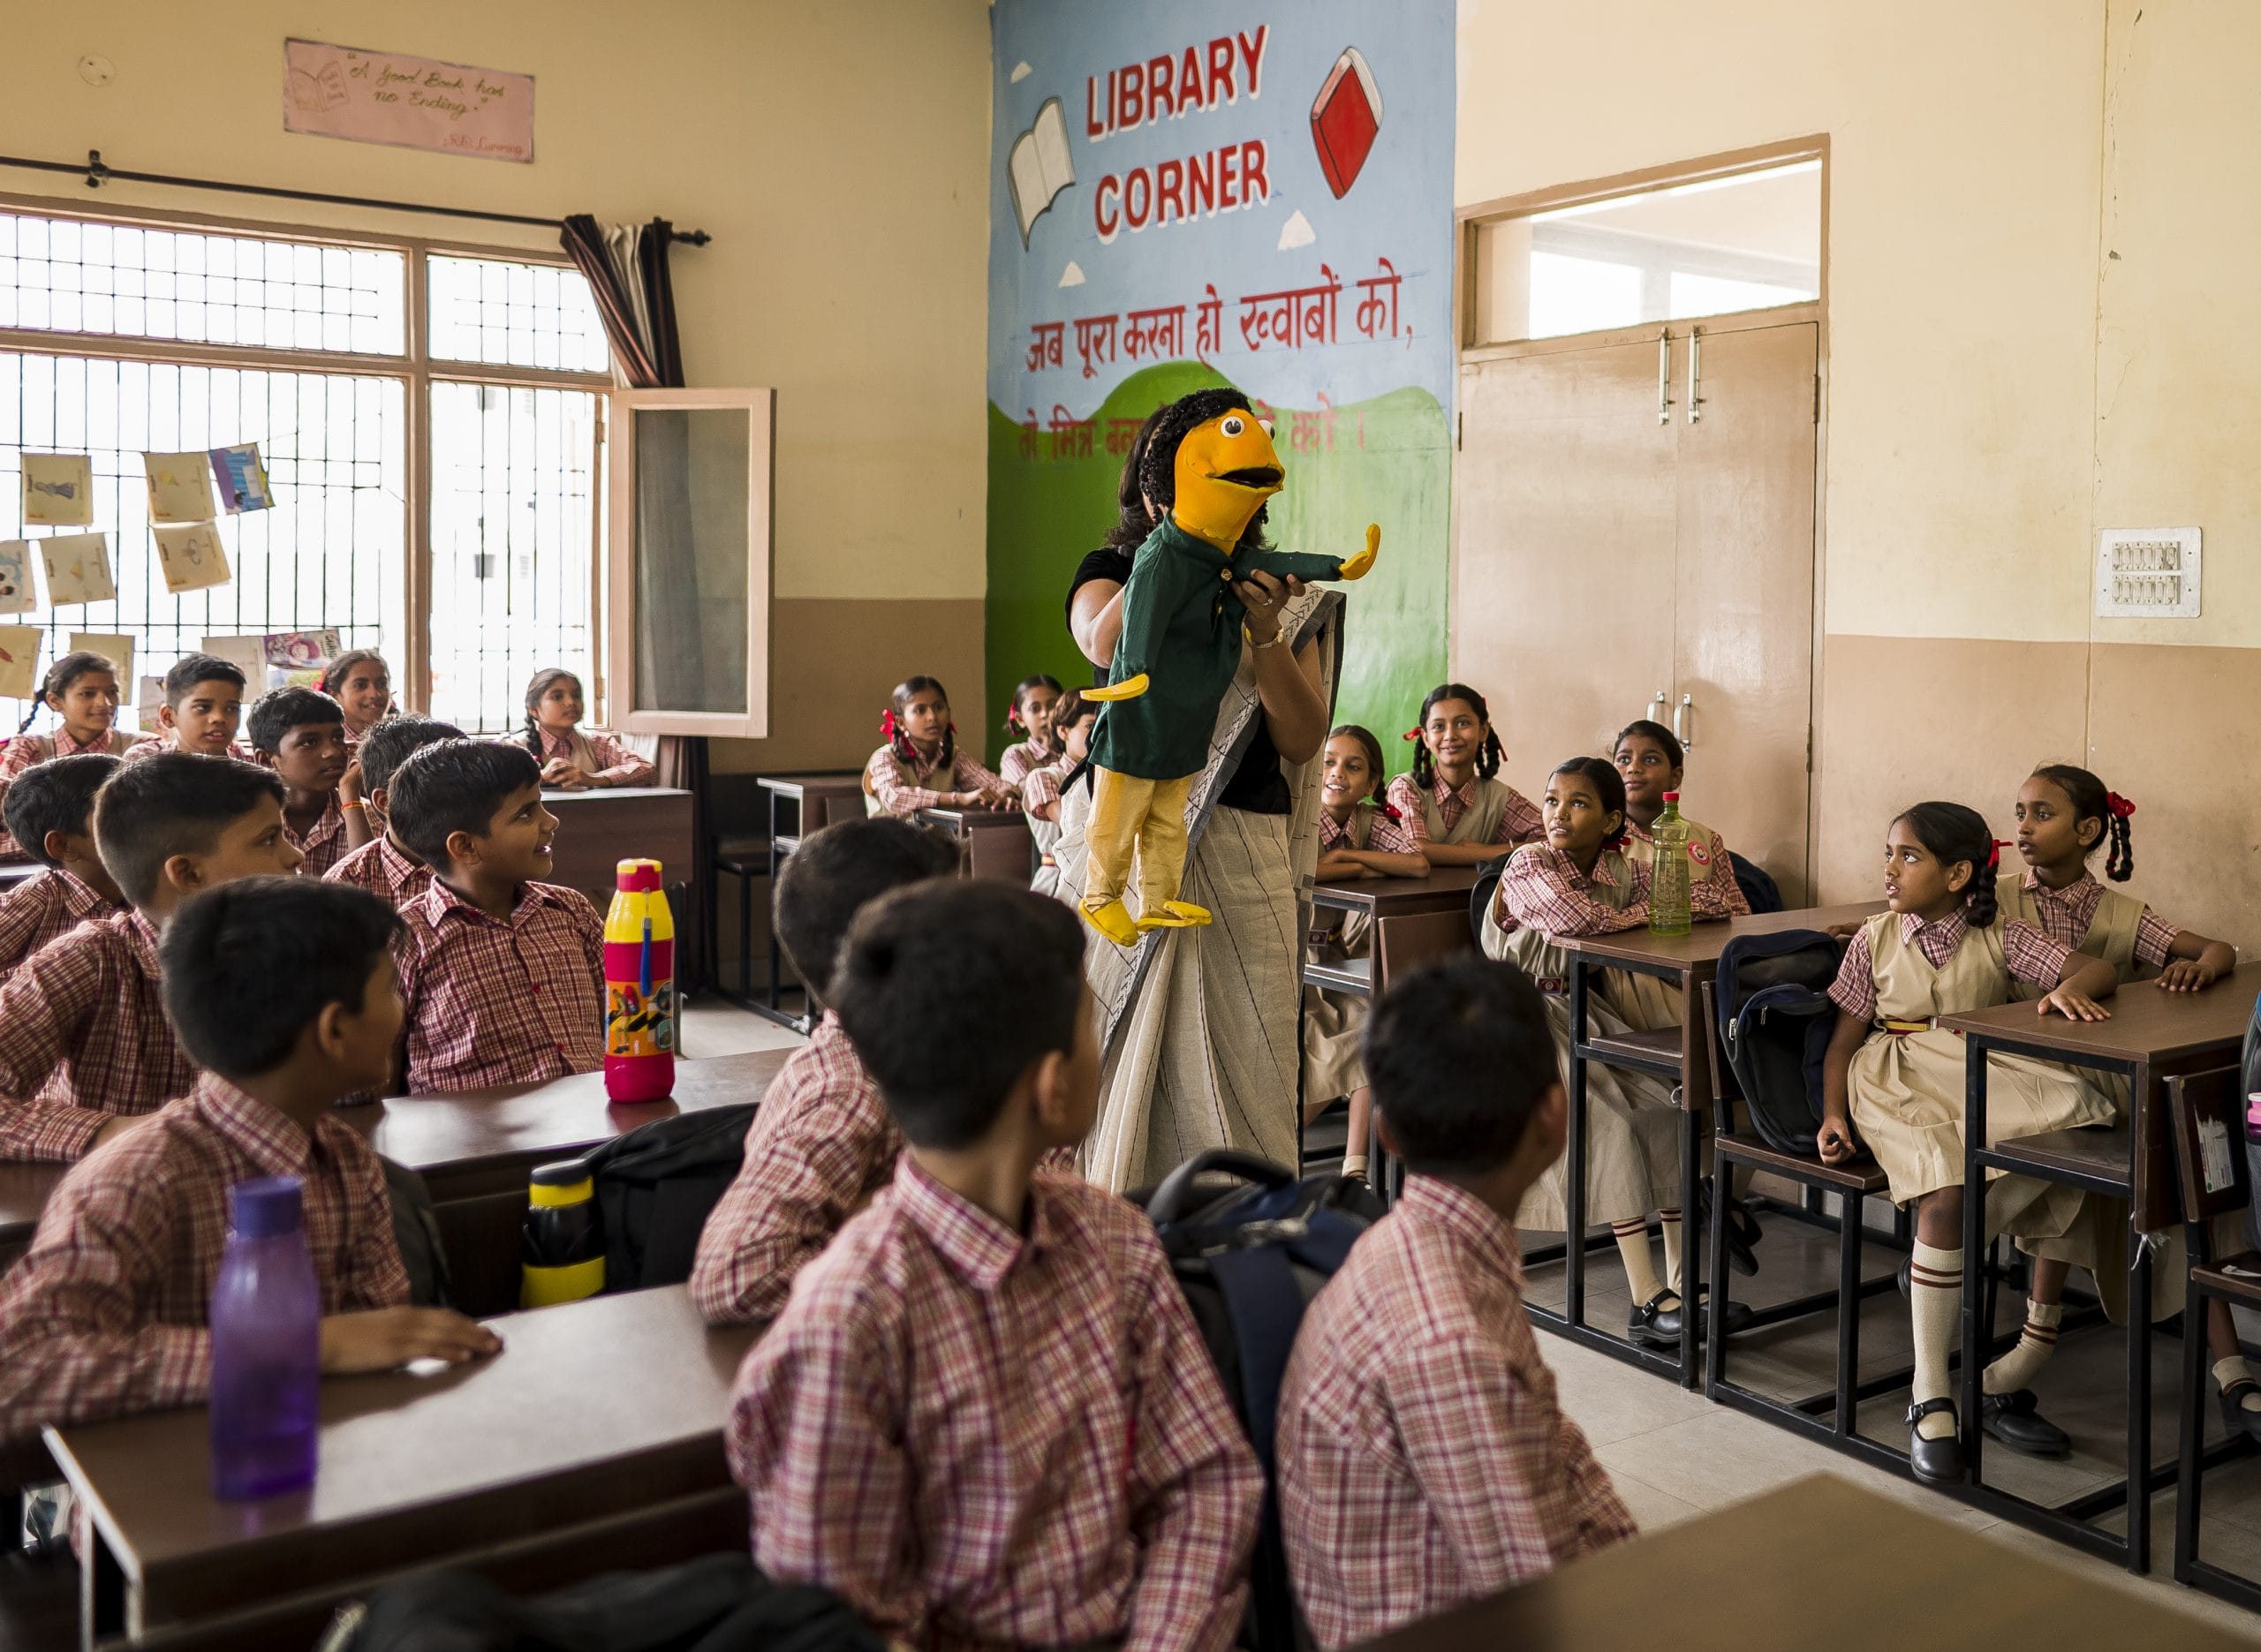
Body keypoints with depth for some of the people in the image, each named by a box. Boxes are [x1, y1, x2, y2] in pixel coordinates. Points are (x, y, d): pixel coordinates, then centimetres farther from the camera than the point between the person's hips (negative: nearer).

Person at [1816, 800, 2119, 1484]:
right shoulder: (1875, 940, 9)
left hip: (1985, 1079, 2)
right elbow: (1844, 1040, 9)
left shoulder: (1998, 937, 7)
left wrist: (2068, 989, -24)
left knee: (2074, 1107, -31)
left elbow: (2099, 968, 0)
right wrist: (1834, 1114, -6)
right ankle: (1930, 1395, -24)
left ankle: (1939, 1259, -12)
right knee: (1945, 1194, -31)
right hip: (1900, 1086, -2)